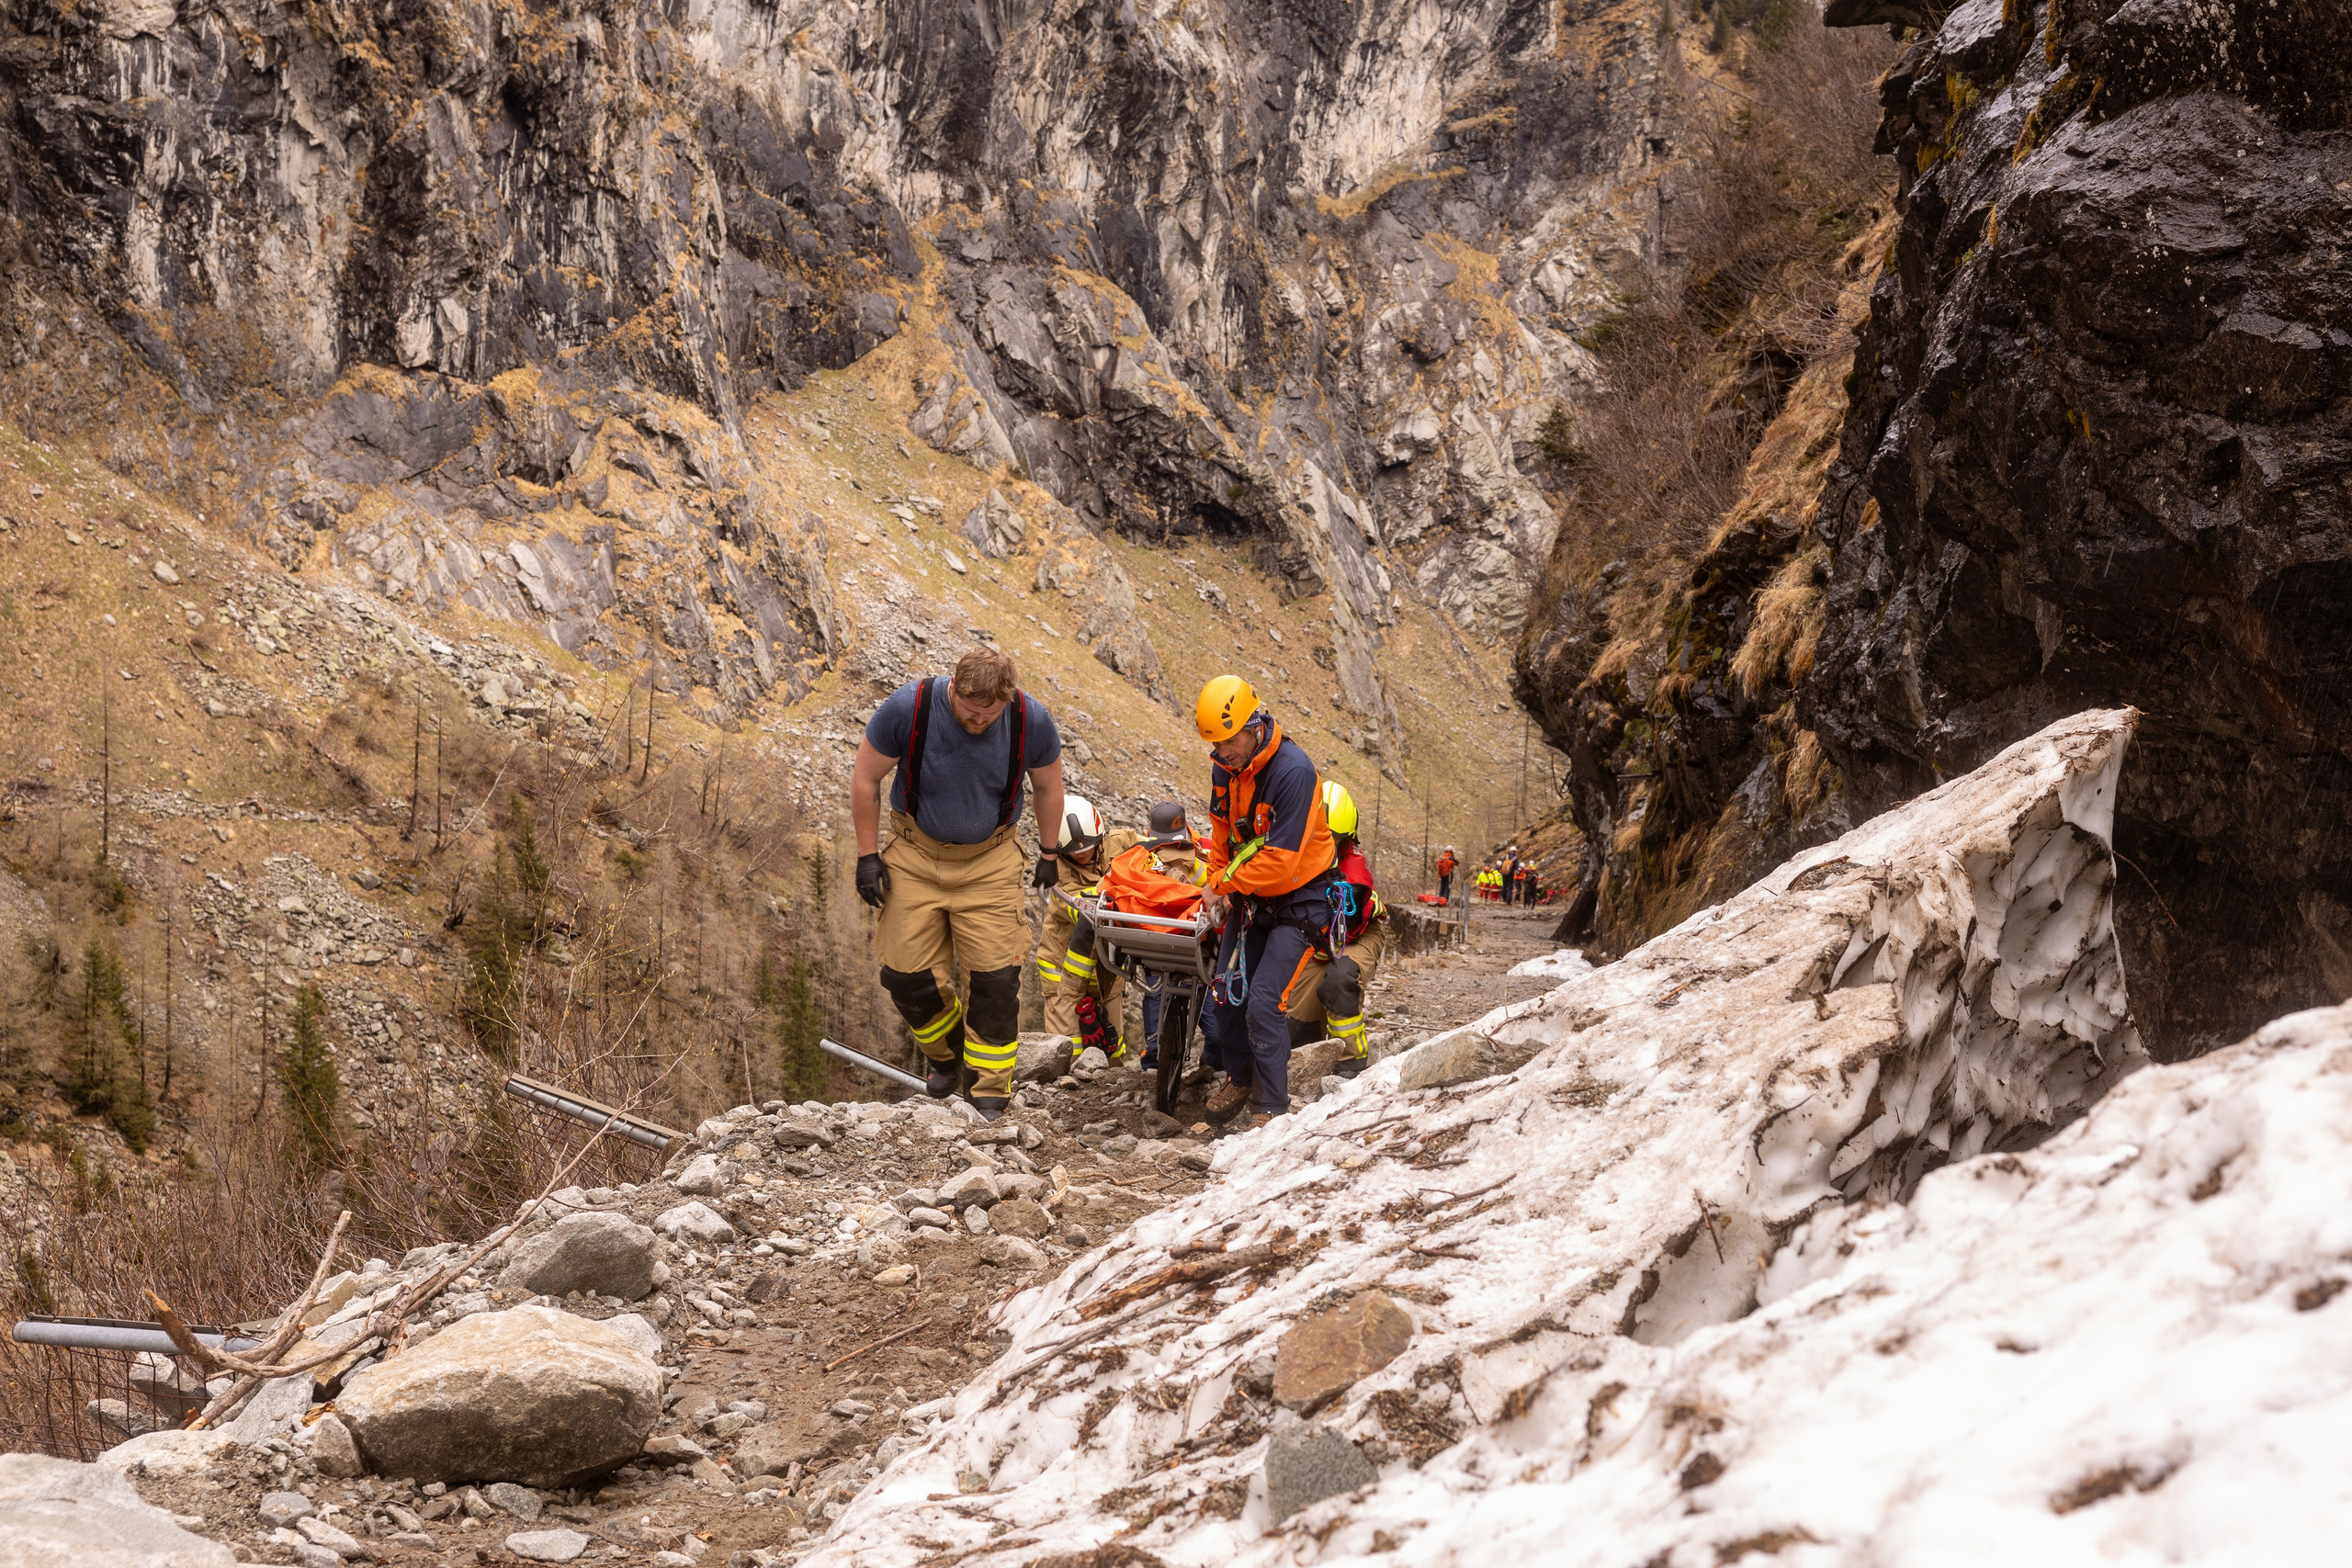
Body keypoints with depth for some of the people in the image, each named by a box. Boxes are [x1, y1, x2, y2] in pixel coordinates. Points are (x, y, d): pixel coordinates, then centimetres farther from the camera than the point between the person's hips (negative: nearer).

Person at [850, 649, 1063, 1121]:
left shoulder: (1031, 720, -17)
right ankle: (947, 1055, 30)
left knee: (996, 977, -7)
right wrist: (868, 856, -5)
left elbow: (1048, 785, 3)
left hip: (989, 862, 0)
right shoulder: (909, 707, -22)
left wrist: (1049, 853, 12)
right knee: (907, 975, 0)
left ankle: (989, 1091, 9)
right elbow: (865, 779, -8)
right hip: (915, 856, 0)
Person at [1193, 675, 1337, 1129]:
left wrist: (1224, 882, -18)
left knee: (1263, 1003, -16)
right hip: (1248, 897, 7)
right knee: (1225, 997, 5)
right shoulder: (1225, 767, -4)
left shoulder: (1293, 771, -27)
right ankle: (1239, 1078, 29)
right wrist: (1221, 880, 5)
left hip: (1296, 899, -7)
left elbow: (1281, 858, -28)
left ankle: (1273, 1106, -4)